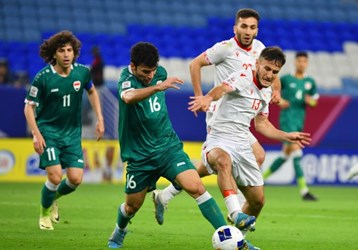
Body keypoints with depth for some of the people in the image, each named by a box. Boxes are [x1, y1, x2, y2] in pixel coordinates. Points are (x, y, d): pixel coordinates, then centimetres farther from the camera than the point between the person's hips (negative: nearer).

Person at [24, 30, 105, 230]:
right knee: (55, 177, -15)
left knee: (76, 179, -6)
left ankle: (54, 197, 29)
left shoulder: (82, 72, -6)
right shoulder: (43, 77, -16)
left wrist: (100, 119, 10)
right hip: (48, 131, -4)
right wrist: (36, 134, -19)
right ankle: (45, 213, 14)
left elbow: (92, 92, 16)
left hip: (72, 133, 4)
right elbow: (29, 107, -9)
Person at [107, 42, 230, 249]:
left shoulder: (160, 73, -1)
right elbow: (128, 97, -44)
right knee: (132, 205, 13)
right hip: (139, 155, -2)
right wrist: (158, 86, -56)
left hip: (168, 146, 2)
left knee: (196, 187, -18)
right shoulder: (126, 79, -18)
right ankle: (120, 231, 48)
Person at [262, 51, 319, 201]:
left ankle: (261, 178, 27)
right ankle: (304, 191, -22)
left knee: (285, 155, 11)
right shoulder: (286, 79, 0)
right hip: (287, 119, -6)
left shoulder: (310, 82, 11)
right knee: (296, 151, -17)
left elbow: (314, 102, 17)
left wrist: (310, 101, -7)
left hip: (300, 121, 6)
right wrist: (279, 100, -9)